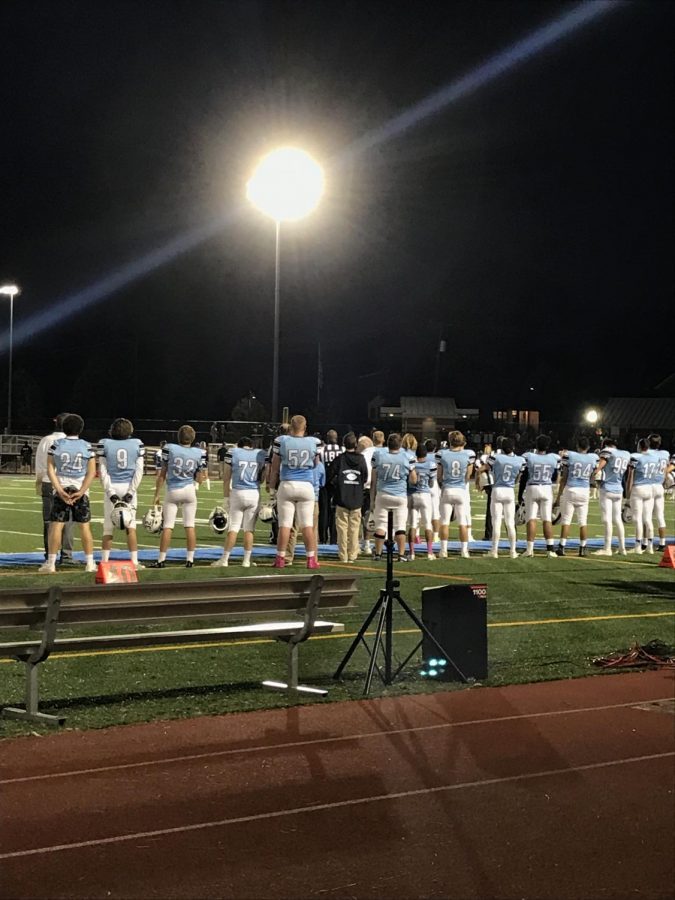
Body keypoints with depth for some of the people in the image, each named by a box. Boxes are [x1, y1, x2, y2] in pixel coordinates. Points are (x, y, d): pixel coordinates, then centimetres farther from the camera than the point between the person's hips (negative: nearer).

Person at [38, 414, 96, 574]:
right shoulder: (87, 446, 1)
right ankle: (90, 563, 8)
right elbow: (92, 472, -4)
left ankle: (50, 563, 1)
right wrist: (81, 491, -8)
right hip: (80, 488, 1)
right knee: (84, 526, 6)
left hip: (61, 487, -1)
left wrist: (60, 490, -7)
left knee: (56, 525, 2)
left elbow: (50, 469, -4)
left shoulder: (56, 445, 0)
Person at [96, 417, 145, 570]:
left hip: (112, 487, 0)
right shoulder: (137, 444, 1)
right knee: (131, 526, 4)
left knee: (108, 526, 5)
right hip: (128, 487, 1)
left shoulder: (104, 444, -1)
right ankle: (134, 561, 3)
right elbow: (139, 470, -2)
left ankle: (105, 561, 4)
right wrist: (131, 491, -3)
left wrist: (110, 491, -4)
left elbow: (103, 471, -4)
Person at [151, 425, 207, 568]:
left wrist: (157, 495, 4)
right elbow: (199, 479, 3)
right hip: (189, 491, 1)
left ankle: (161, 560, 3)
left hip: (172, 491, -1)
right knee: (190, 526, 6)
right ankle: (190, 559, 6)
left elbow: (162, 475, -2)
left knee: (167, 526, 2)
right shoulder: (199, 453, -2)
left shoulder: (169, 449, -7)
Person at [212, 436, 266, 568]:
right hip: (255, 494, 1)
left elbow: (226, 478, 4)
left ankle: (224, 559, 7)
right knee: (249, 529, 6)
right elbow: (263, 478, 6)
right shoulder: (261, 454, 7)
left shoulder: (232, 452, 2)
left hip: (237, 493, -1)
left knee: (233, 528, 5)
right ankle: (246, 560, 7)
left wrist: (226, 498, 8)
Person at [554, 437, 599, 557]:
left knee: (566, 520, 2)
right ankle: (583, 548, 12)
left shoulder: (569, 455, -5)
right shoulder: (594, 458, 2)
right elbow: (592, 477, 10)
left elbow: (564, 478, -3)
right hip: (585, 491, 2)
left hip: (570, 490, -2)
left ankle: (562, 547, 0)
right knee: (583, 521, 9)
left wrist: (559, 495, 2)